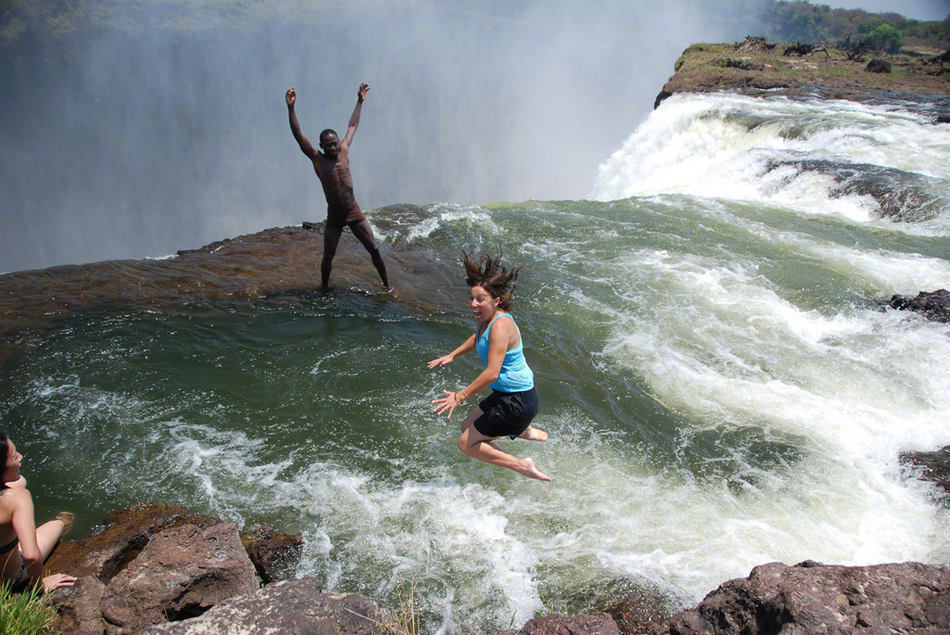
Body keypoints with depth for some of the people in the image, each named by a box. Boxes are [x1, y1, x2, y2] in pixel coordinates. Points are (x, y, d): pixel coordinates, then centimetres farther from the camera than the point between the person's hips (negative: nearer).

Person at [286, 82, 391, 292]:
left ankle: (386, 284, 16)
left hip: (354, 214, 2)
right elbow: (298, 136, -14)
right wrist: (291, 108, -24)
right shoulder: (317, 159, -6)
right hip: (334, 218, -2)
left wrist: (360, 101, 23)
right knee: (328, 257, 0)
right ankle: (325, 289, 21)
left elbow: (352, 126, 15)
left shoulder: (343, 151, 2)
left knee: (374, 249, 2)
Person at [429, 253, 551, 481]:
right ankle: (527, 431, 34)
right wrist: (452, 355, 25)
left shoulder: (500, 325, -26)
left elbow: (492, 374, -30)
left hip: (517, 402, -10)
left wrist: (460, 396, -23)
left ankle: (522, 465, 1)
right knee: (468, 427, 26)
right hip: (505, 395, 10)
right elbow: (477, 338, 29)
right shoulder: (486, 318, 3)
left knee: (466, 443, -3)